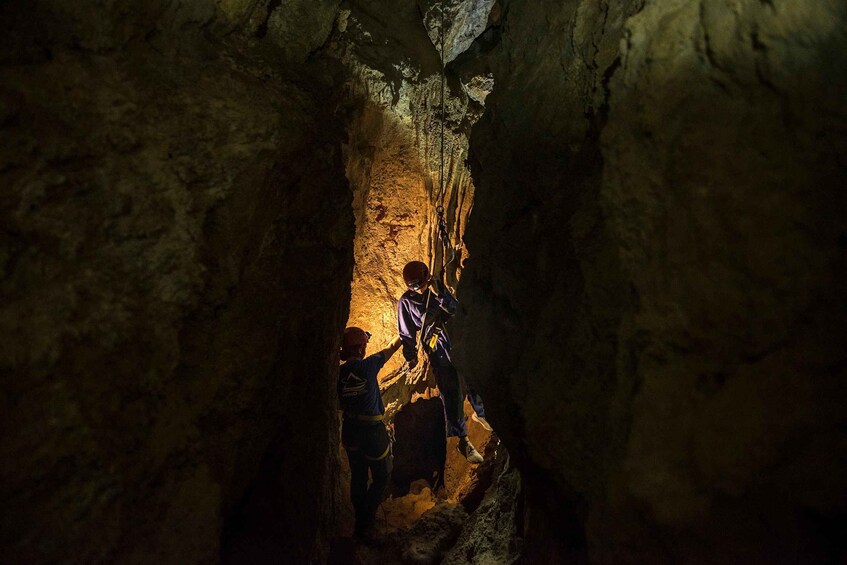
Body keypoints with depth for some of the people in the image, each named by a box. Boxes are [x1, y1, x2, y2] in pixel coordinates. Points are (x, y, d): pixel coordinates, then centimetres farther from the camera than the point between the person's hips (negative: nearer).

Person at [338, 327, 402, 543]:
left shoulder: (339, 373, -4)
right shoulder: (368, 365, -16)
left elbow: (340, 404, 7)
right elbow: (391, 348, 2)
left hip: (350, 430, 6)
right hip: (372, 429, -5)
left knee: (358, 477, 17)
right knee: (382, 476, 8)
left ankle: (361, 523, 26)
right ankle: (365, 524, 1)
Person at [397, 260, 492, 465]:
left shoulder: (437, 288, 4)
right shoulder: (406, 302, -4)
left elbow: (455, 309, -1)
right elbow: (407, 333, 2)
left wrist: (439, 294, -13)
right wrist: (411, 356, 4)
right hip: (438, 351, -4)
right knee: (451, 396, -5)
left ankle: (480, 413, 43)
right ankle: (463, 442, 4)